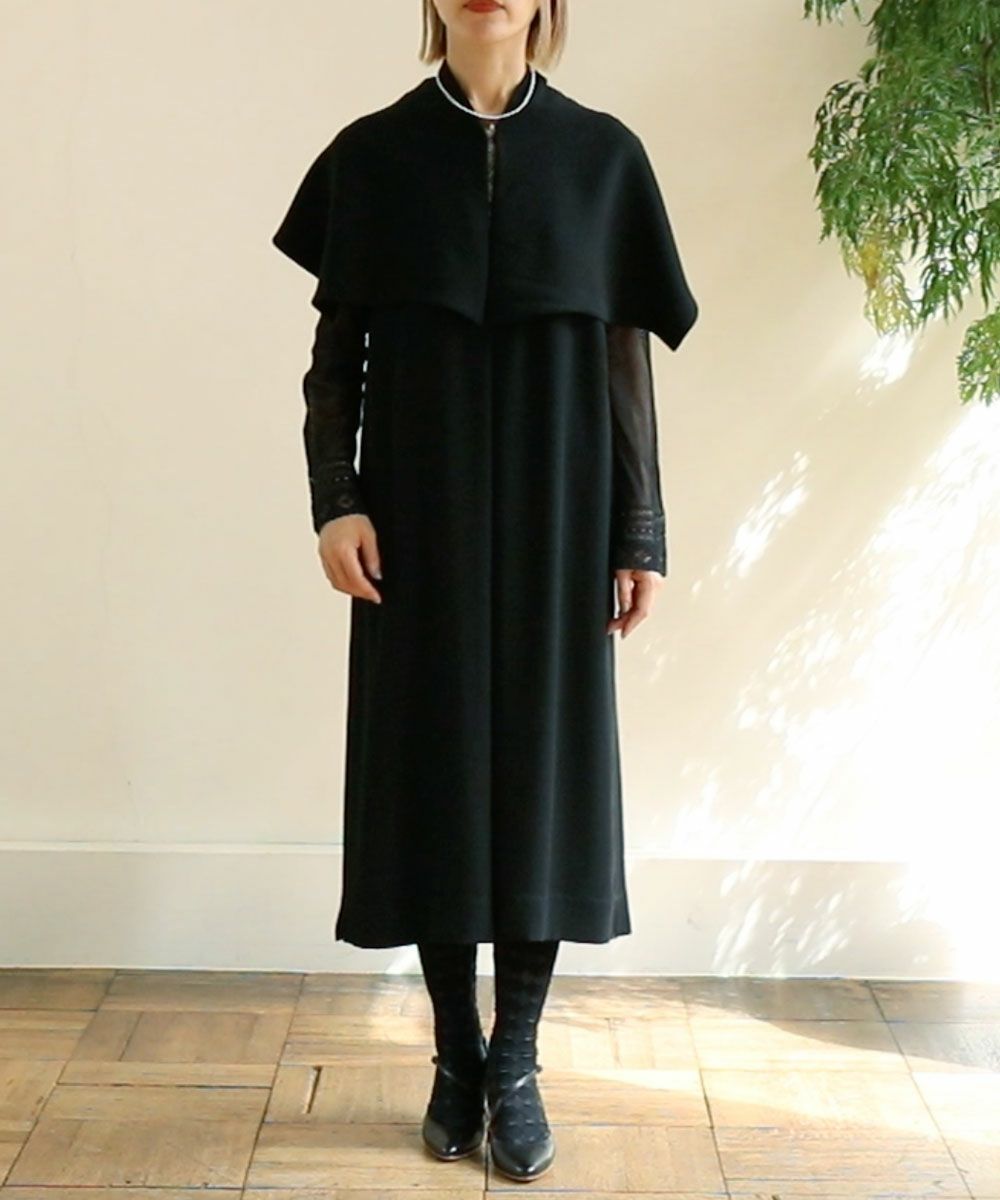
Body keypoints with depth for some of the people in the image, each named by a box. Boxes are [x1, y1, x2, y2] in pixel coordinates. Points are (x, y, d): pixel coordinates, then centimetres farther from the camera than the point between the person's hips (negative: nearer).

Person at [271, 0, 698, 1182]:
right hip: (421, 517, 0)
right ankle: (457, 1057, 19)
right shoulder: (373, 154, 5)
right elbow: (333, 355, 4)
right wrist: (335, 500, -9)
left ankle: (517, 1063, 16)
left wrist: (640, 533, 1)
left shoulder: (602, 155, 6)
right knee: (434, 765, 3)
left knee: (541, 761, 2)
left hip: (555, 519, 0)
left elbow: (627, 362, 4)